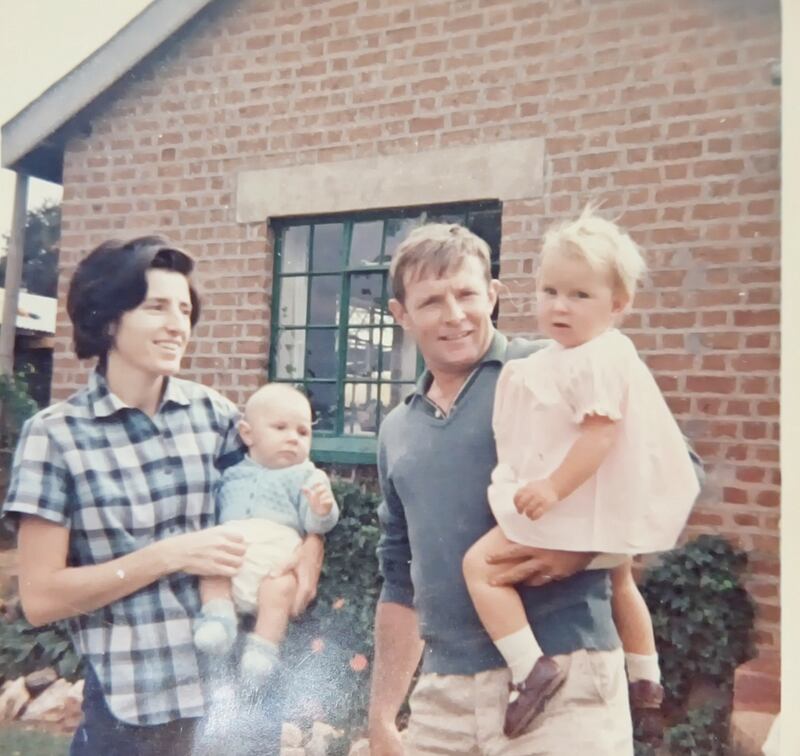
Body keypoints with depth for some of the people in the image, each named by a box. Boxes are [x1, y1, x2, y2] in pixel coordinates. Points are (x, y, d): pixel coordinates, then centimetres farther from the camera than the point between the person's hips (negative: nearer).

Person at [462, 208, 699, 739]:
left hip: (577, 509, -11)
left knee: (481, 564, -11)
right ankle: (645, 675, 52)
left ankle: (532, 668, -13)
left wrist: (555, 488, -32)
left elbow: (601, 434, -30)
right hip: (612, 512, 11)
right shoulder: (565, 355, 10)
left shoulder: (599, 359, -22)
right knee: (619, 579, 33)